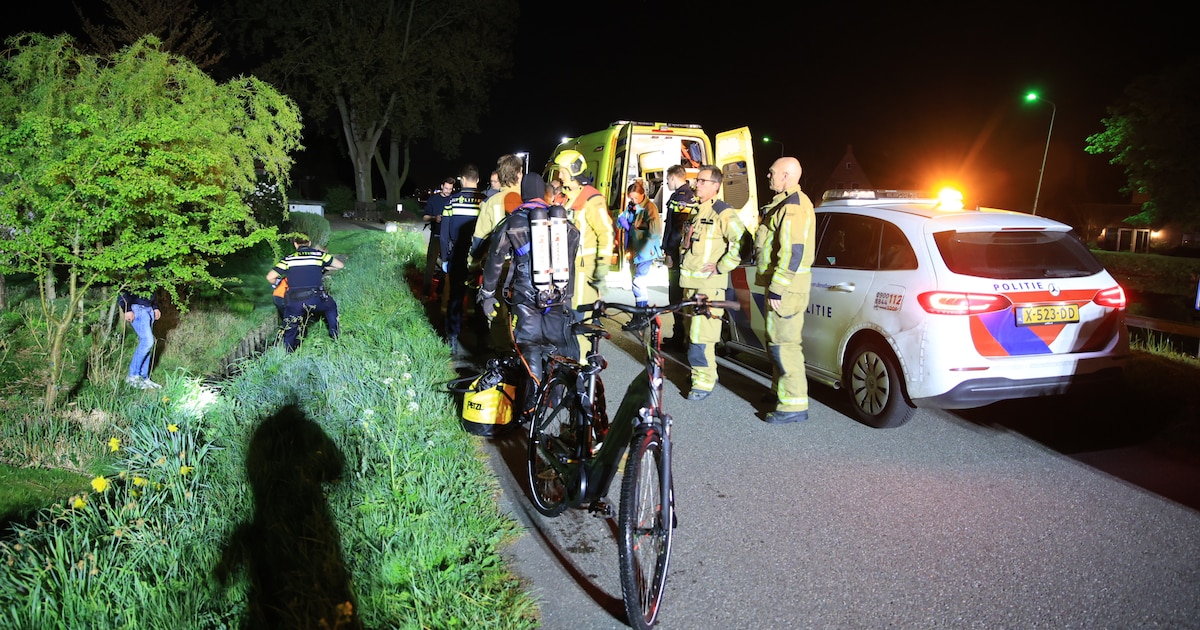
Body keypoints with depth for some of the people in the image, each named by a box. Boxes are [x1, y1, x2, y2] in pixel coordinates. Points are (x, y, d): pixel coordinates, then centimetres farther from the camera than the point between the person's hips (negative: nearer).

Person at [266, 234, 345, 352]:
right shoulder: (319, 255, 10)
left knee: (290, 332, 16)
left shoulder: (289, 259, 11)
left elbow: (270, 277, 6)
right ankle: (335, 337, 30)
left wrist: (277, 284, 28)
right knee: (331, 307, 31)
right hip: (315, 300, 0)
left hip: (294, 303, 0)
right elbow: (340, 265, 19)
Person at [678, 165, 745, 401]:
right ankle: (707, 373, 27)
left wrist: (721, 267, -18)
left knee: (701, 336, -10)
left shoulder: (723, 213, -10)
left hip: (709, 284, -9)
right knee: (693, 332, 15)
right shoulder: (696, 212, 18)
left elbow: (741, 242, -21)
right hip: (690, 282, 9)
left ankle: (703, 381, -1)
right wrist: (683, 262, 22)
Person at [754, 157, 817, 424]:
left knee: (784, 344, -9)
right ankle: (780, 390, 33)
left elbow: (793, 252, -24)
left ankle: (794, 405, -4)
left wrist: (777, 289, -25)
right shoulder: (785, 203, 19)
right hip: (780, 284, 11)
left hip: (786, 286, -11)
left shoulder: (793, 206, -16)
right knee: (777, 341, 20)